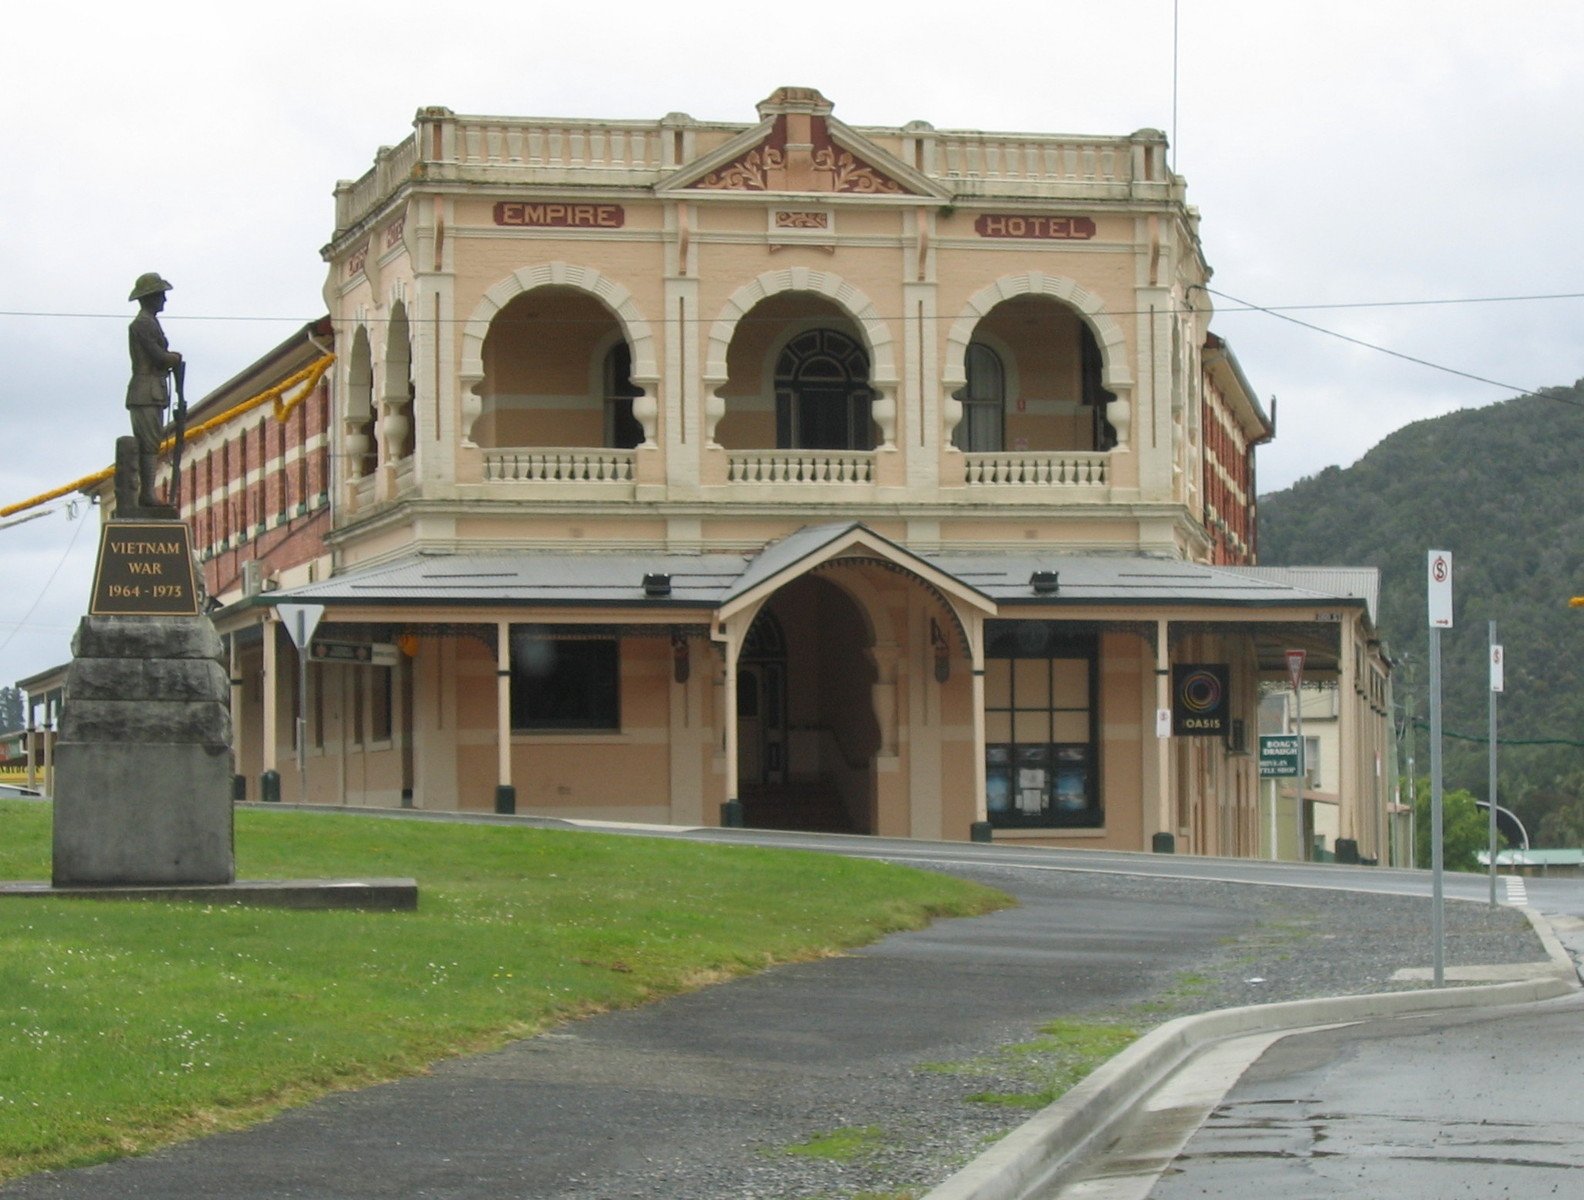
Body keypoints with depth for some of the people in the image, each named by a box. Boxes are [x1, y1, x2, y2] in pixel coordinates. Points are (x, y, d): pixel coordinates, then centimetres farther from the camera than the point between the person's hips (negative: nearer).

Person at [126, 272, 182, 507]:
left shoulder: (150, 322, 21)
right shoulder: (142, 324, -13)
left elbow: (161, 355, 21)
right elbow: (159, 356, -18)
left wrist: (170, 358, 1)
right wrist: (176, 358, 1)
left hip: (153, 393, 10)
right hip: (146, 393, -10)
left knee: (150, 446, 8)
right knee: (150, 445, -13)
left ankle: (146, 494, 9)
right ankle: (147, 494, -15)